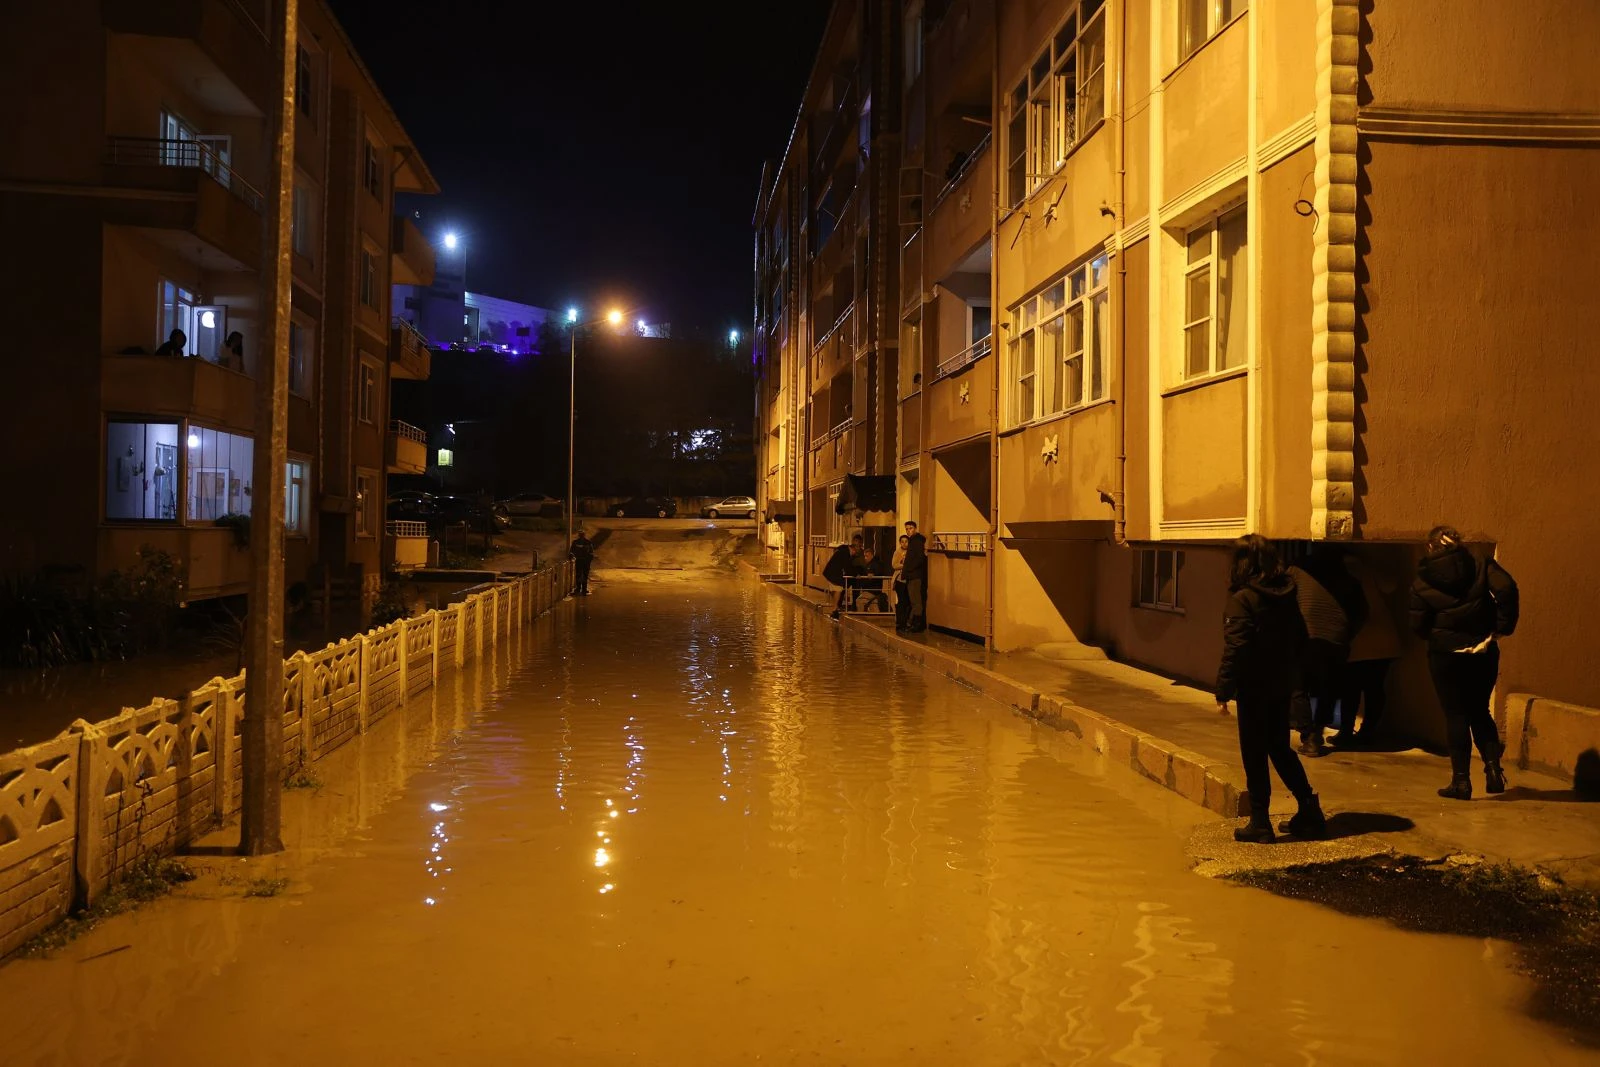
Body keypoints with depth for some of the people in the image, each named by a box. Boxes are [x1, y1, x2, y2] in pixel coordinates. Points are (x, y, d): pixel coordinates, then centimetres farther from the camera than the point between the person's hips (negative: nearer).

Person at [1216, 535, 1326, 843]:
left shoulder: (1242, 599, -17)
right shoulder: (1288, 595, 5)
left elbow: (1235, 648, -21)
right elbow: (1300, 640, 12)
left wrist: (1223, 690, -17)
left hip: (1253, 690, -7)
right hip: (1281, 687, 7)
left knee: (1254, 756, 4)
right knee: (1281, 748, 20)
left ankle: (1260, 823, 10)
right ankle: (1309, 811, 22)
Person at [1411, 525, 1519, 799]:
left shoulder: (1422, 581, -1)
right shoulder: (1481, 566, 1)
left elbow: (1418, 626, -5)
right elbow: (1507, 588, -17)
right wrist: (1504, 626, -8)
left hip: (1444, 654, -2)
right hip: (1482, 651, 2)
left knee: (1455, 715, 5)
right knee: (1480, 711, 17)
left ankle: (1461, 780, 4)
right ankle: (1493, 767, 2)